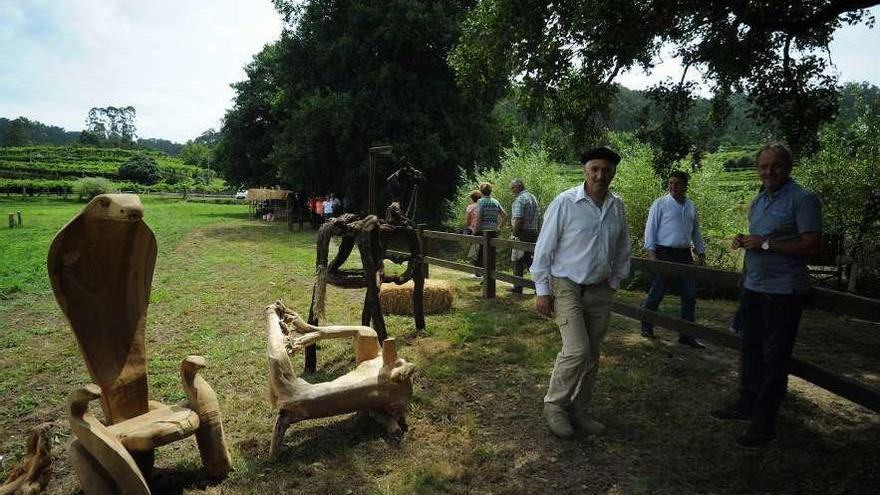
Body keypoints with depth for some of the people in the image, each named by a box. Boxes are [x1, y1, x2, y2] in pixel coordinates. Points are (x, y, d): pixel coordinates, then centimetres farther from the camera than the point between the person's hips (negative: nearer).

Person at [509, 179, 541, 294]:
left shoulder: (520, 199, -13)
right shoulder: (533, 198, 16)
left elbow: (518, 220, -22)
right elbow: (538, 217, 17)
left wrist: (514, 234, -14)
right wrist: (537, 231, 20)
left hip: (523, 233, -9)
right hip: (534, 233, 9)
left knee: (517, 260, 1)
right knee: (528, 258, 16)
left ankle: (518, 287, 6)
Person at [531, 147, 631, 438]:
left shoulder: (617, 207, 3)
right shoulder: (565, 203, -12)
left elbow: (623, 250, 16)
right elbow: (544, 248, -9)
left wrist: (614, 282, 10)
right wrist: (542, 291, -9)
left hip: (600, 291, 5)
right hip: (567, 287, -5)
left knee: (591, 354, 11)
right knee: (577, 350, -14)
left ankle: (579, 409, 28)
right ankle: (554, 405, 8)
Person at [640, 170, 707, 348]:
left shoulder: (691, 206, 12)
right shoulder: (660, 204, -3)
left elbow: (696, 231, 19)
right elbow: (650, 228, -6)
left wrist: (701, 253, 16)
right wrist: (651, 251, -13)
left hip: (684, 255, 5)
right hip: (664, 254, -5)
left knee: (689, 295, 4)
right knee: (656, 294, 1)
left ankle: (686, 335, 13)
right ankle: (646, 327, 18)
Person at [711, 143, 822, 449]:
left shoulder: (802, 199, -12)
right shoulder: (759, 200, 13)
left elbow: (814, 245, -20)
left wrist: (766, 243, -21)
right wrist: (743, 241, 2)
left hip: (783, 292, -8)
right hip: (754, 286, 8)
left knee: (774, 358, 0)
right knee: (751, 351, 17)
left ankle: (764, 422, 9)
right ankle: (747, 405, 31)